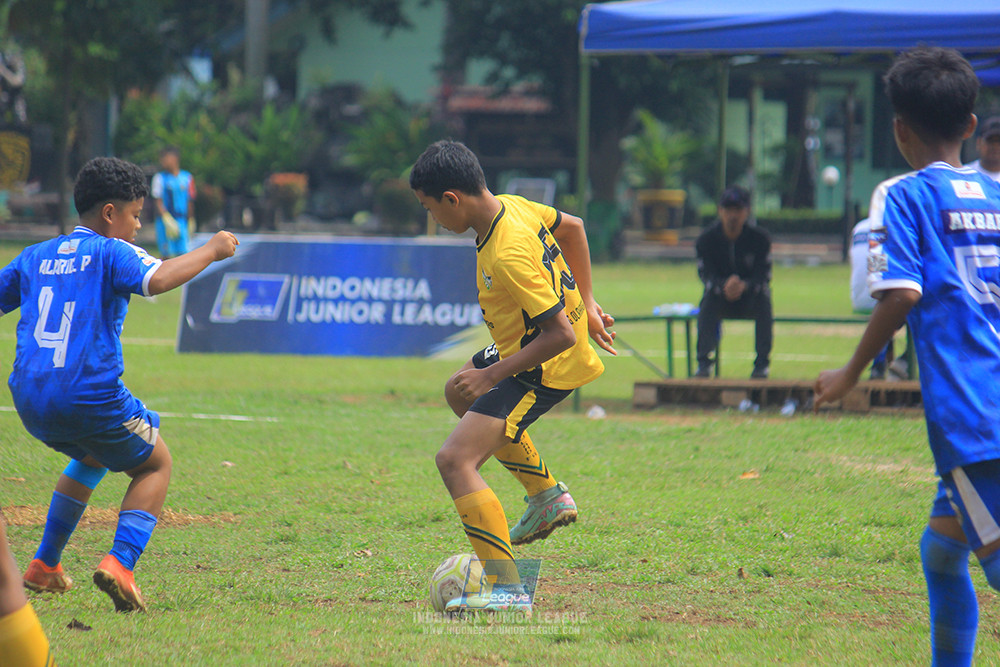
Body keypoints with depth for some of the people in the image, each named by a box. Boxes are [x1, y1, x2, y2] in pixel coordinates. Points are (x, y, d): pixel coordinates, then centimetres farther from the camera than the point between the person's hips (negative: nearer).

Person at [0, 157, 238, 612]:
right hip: (91, 398, -6)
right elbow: (157, 280, -21)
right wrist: (210, 251, -10)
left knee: (92, 458, 36)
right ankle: (120, 564, -7)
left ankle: (44, 566, 32)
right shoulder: (110, 253, -3)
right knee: (155, 465, 16)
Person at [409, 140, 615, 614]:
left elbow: (560, 334, -32)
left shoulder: (507, 258, -33)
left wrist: (492, 376, -24)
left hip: (547, 369, -11)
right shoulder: (511, 206, -4)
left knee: (455, 460, -19)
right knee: (460, 394, 35)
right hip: (523, 348, 11)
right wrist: (584, 301, 21)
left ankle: (507, 588, -21)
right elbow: (572, 227, 16)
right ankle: (548, 496, 32)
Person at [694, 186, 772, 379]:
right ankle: (704, 363, -33)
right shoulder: (706, 240, -9)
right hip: (721, 301, 0)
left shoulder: (759, 238, -11)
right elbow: (707, 275, -19)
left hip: (750, 300, 0)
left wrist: (744, 285, -43)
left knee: (763, 296, -33)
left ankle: (762, 365, -29)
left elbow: (763, 276, -19)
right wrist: (725, 286, -44)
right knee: (710, 296, -32)